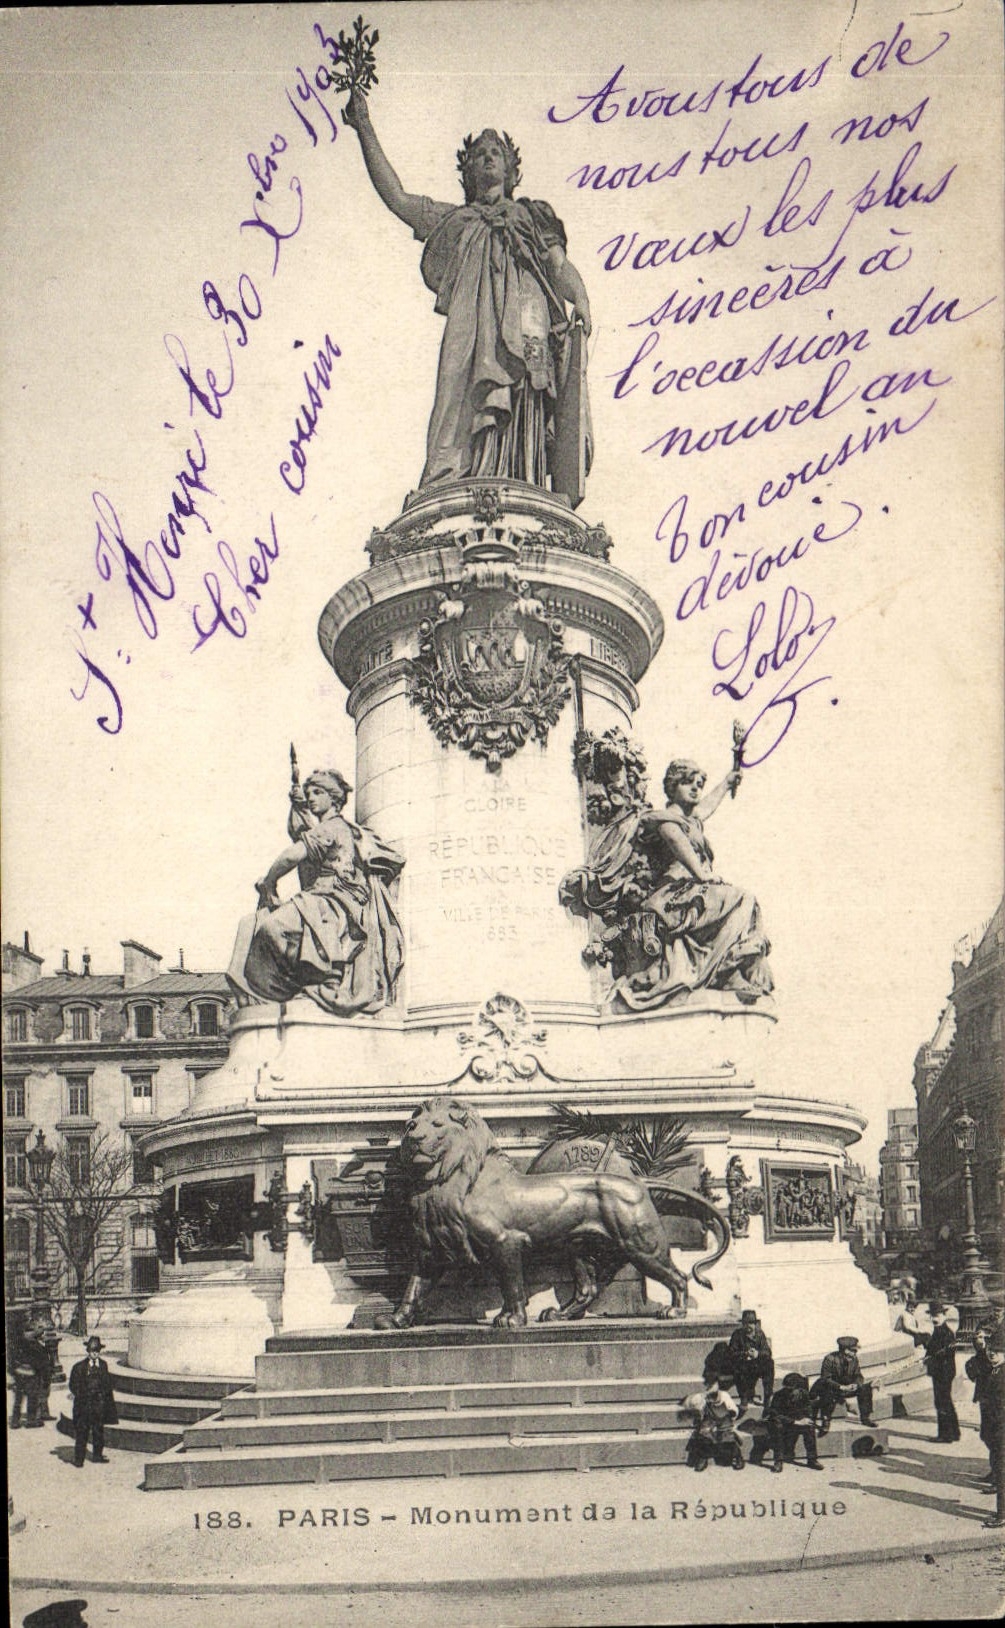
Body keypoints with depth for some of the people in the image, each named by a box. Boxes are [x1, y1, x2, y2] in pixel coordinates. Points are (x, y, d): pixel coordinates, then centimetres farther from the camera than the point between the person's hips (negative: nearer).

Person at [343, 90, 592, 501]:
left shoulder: (532, 215, 30)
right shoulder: (452, 219, 31)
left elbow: (560, 266, 16)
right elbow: (396, 197, 22)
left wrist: (581, 301, -6)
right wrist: (366, 130, 20)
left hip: (525, 325, -1)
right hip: (472, 325, 1)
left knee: (520, 417, -16)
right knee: (466, 404, -17)